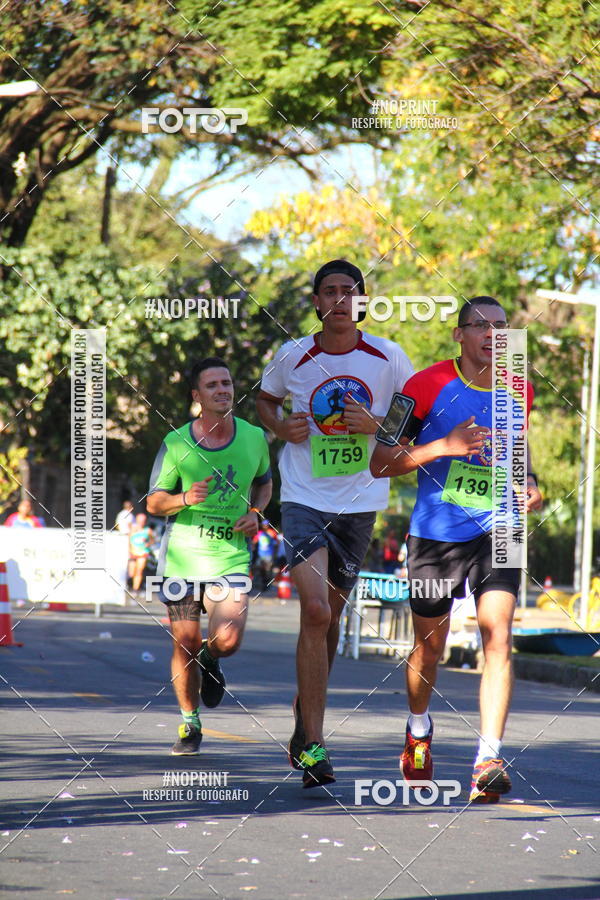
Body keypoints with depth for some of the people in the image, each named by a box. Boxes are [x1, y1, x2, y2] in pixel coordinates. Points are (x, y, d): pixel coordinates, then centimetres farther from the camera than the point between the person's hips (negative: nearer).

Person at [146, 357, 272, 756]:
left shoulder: (254, 437, 2)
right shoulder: (177, 443, -4)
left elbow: (264, 482, 21)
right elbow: (154, 502, 3)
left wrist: (255, 513, 1)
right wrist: (184, 499, -18)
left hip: (232, 556, 1)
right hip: (182, 557, -1)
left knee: (227, 641, -16)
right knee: (185, 644, 2)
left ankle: (209, 658, 22)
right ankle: (190, 724, 22)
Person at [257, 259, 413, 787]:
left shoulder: (387, 357, -2)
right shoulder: (293, 357, -2)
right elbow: (265, 399, 17)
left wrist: (376, 425, -10)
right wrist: (281, 428, -4)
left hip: (359, 502, 2)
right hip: (304, 499, -2)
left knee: (331, 614, 13)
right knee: (315, 611, -18)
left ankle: (304, 707, 37)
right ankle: (312, 744, -17)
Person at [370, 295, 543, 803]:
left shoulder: (518, 391, 4)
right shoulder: (428, 386, -9)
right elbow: (380, 464, -9)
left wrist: (530, 485, 5)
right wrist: (443, 447, -22)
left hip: (497, 530, 2)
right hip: (436, 533, -2)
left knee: (498, 638, -17)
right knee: (430, 648, 11)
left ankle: (488, 762, -21)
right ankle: (419, 731, 42)